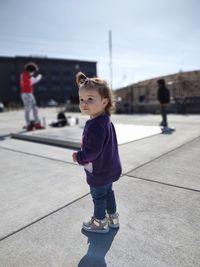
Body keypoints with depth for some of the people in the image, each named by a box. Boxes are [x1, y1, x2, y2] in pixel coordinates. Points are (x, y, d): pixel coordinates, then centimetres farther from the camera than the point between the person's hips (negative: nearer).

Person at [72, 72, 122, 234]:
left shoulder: (96, 125, -32)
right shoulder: (105, 120, 0)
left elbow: (92, 151, -31)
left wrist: (79, 157, -14)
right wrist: (83, 155, 13)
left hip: (99, 172, -9)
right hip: (109, 168, 9)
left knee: (98, 196, 12)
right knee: (108, 192, 25)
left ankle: (100, 222, 34)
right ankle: (113, 218, 44)